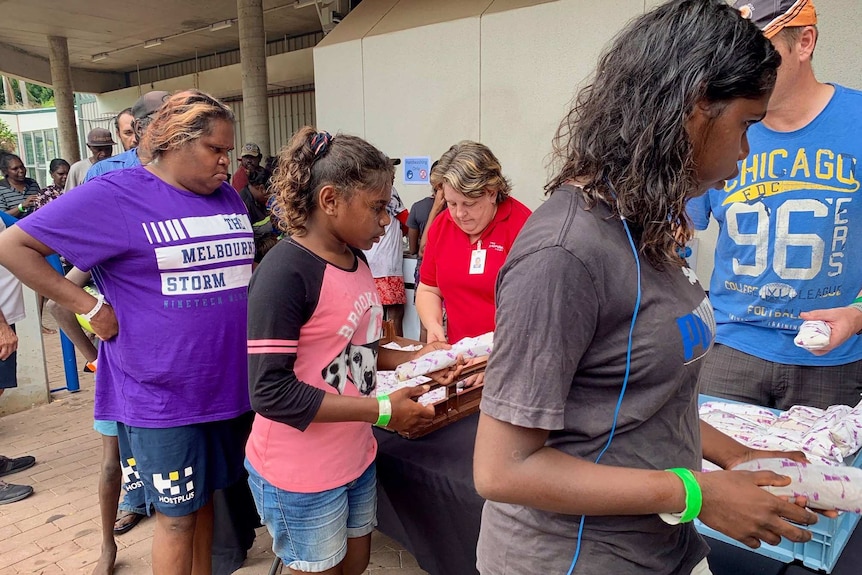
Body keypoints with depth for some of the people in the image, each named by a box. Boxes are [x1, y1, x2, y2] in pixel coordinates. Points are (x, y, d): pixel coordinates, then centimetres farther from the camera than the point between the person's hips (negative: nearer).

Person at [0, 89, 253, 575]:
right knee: (178, 514, 8)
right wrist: (91, 307, -13)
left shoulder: (228, 197, 8)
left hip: (229, 386, 5)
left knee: (206, 495, 20)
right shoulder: (116, 195, -10)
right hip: (162, 396, -5)